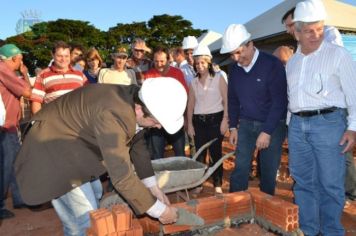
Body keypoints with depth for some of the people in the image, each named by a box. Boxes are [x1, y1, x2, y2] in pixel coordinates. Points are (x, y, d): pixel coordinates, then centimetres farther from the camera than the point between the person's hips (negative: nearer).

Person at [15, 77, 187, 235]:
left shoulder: (134, 100, -10)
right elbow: (122, 177, -35)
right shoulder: (113, 115, -37)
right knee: (85, 221, -7)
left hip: (77, 142, 9)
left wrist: (153, 187, 3)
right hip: (52, 147, -9)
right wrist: (160, 210, -23)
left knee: (95, 194, 23)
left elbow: (137, 144, 3)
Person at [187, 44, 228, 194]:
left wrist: (225, 120, -11)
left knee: (215, 153, 2)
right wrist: (190, 124, 6)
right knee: (200, 153, 8)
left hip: (215, 119, -3)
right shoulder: (193, 82, 9)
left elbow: (226, 100, -4)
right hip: (198, 121, 3)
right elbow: (190, 105, 11)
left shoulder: (218, 78, -1)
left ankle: (218, 185, 14)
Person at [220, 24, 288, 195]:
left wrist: (267, 131, -18)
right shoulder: (233, 68, 3)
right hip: (245, 124, 4)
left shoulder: (272, 64, -14)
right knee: (240, 168, 2)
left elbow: (280, 101, -16)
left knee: (269, 170, 5)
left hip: (273, 125, -4)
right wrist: (233, 126, 9)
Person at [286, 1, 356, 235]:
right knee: (303, 181, 11)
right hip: (297, 125, 5)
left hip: (328, 123, -5)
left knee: (330, 184, 1)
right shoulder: (292, 61, 14)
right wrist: (289, 124, 15)